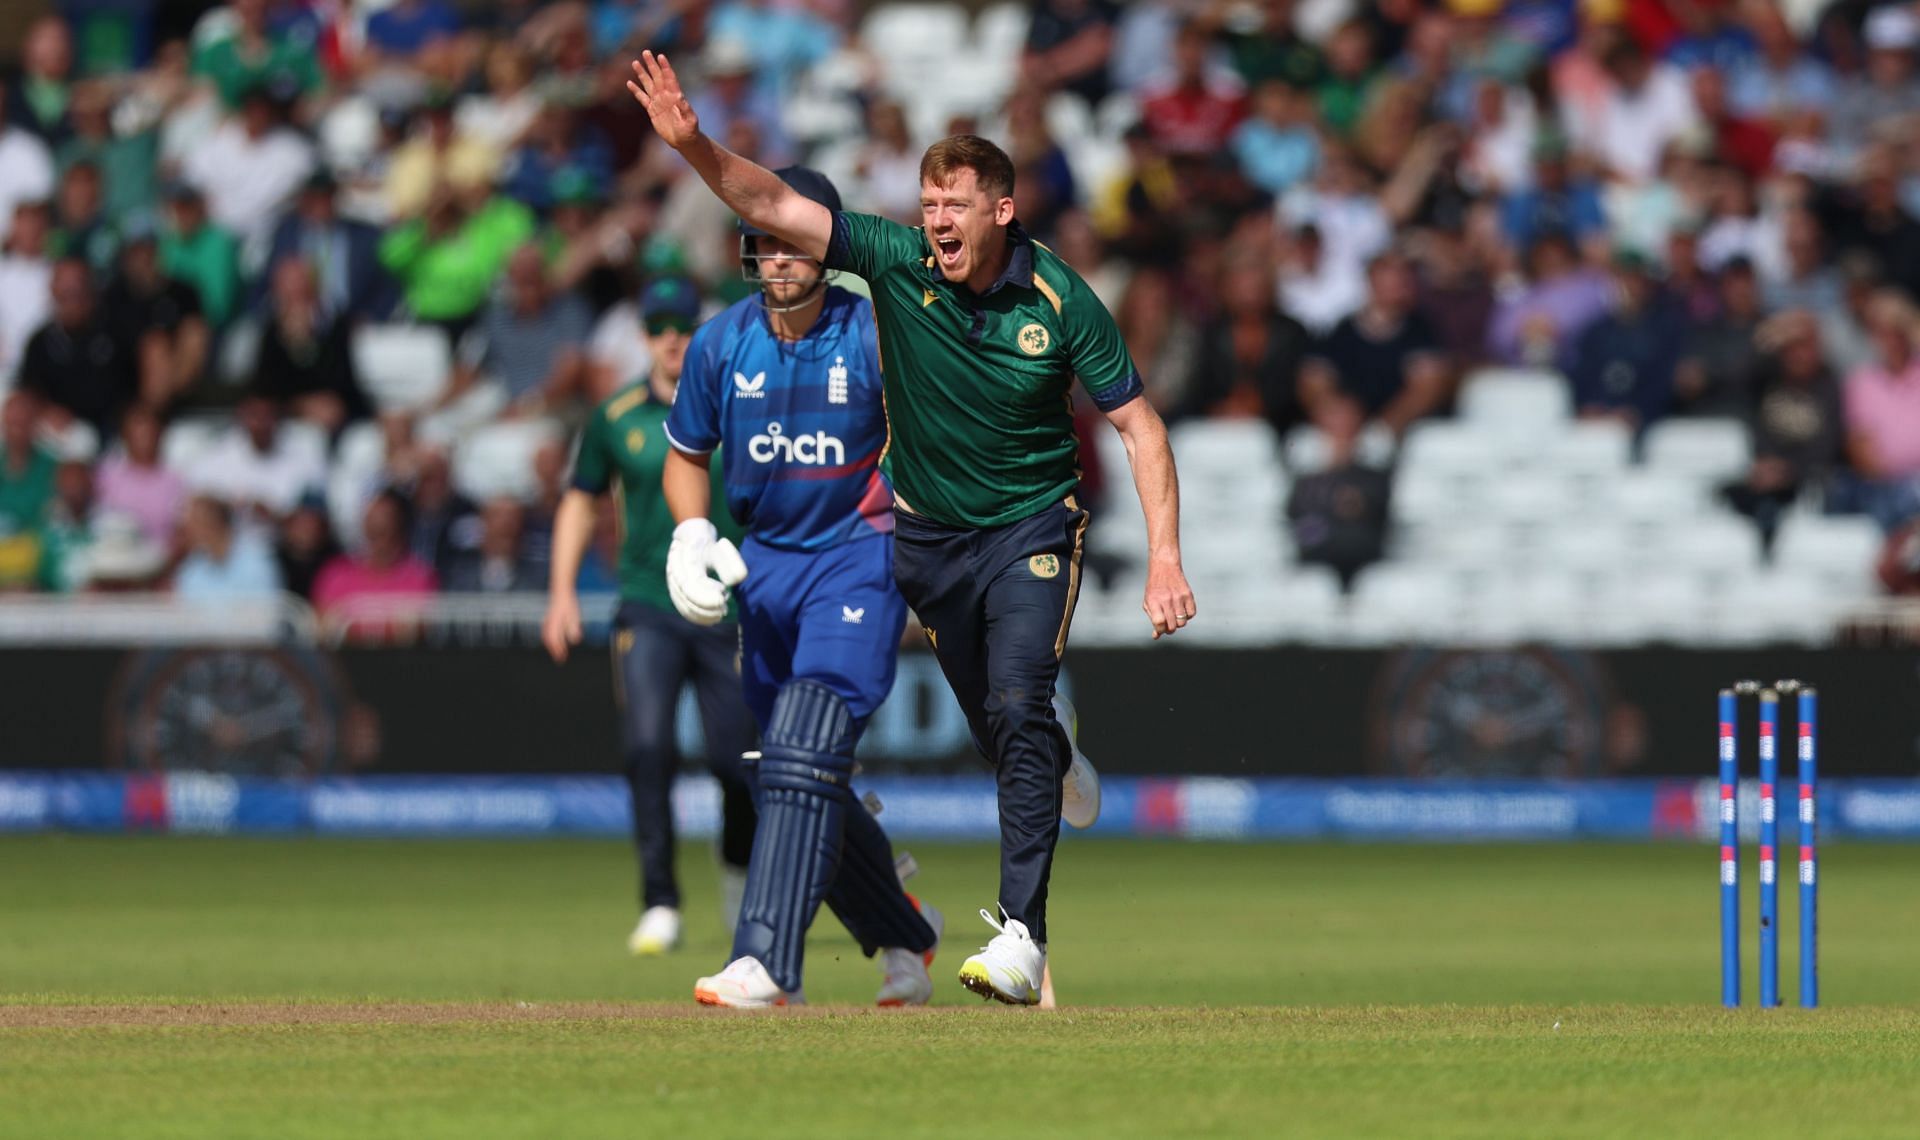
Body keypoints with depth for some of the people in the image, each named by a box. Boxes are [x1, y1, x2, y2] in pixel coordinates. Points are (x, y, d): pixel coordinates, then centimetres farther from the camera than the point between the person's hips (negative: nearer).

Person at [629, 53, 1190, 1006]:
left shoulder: (1059, 301, -17)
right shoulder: (898, 263, -14)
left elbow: (1137, 423, -12)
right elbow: (772, 207, -21)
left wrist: (1164, 555, -19)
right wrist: (693, 144, -38)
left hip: (1031, 530, -3)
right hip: (929, 533, 3)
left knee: (1018, 708, -22)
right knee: (995, 731, 15)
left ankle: (1022, 935, -25)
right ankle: (1061, 759, 55)